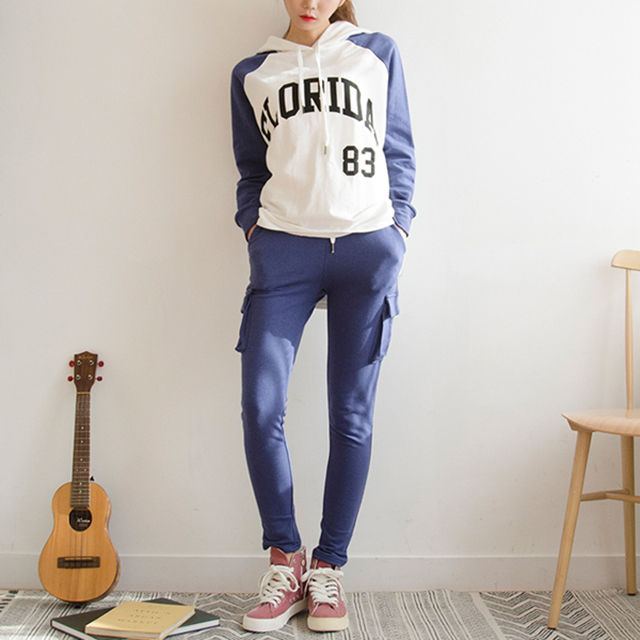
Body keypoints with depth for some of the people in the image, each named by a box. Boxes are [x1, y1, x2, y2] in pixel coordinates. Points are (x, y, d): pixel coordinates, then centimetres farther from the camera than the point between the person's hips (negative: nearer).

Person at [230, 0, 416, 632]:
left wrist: (398, 226, 5)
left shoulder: (378, 52, 15)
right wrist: (253, 225, 5)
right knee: (261, 408, -10)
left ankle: (327, 567, 12)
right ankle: (285, 560, 8)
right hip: (283, 248, 1)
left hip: (367, 248, 0)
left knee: (352, 416, 0)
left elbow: (400, 152, 14)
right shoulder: (251, 73, 18)